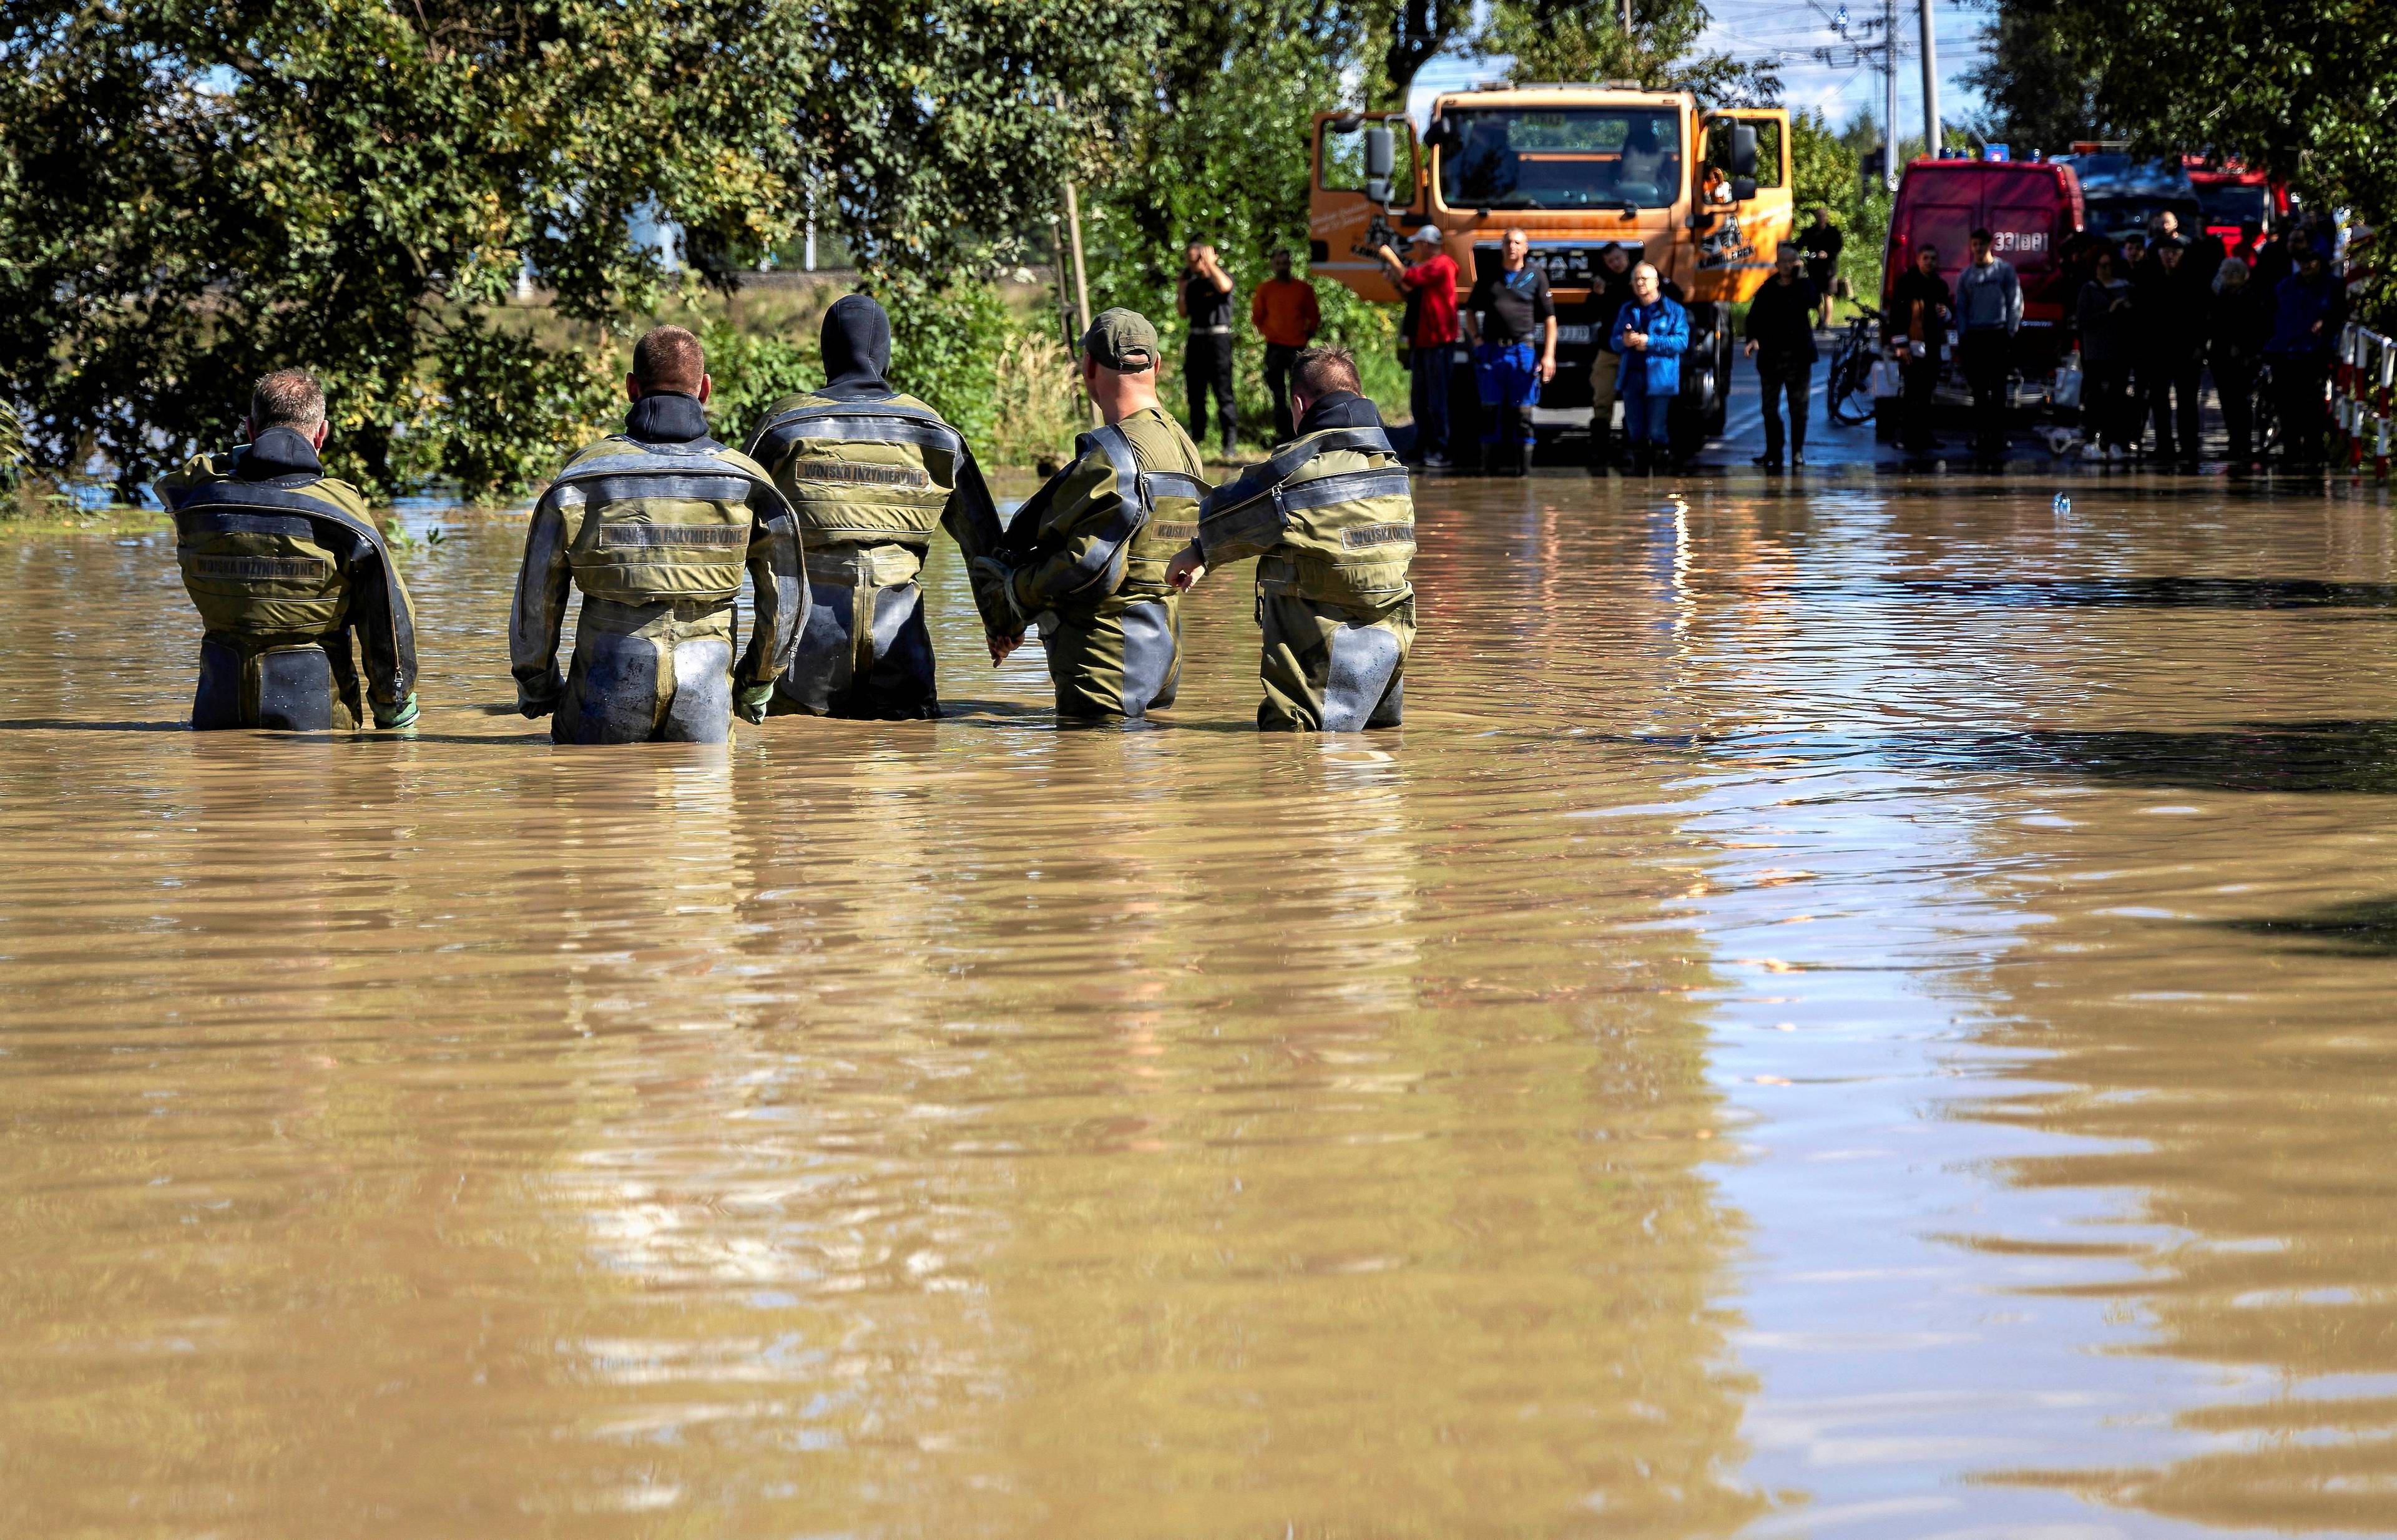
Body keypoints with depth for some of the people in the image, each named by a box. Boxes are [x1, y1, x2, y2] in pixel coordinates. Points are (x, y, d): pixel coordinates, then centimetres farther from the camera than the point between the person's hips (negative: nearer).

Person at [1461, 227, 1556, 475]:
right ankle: (1488, 466, 10)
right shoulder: (1488, 277, 11)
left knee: (1523, 410, -2)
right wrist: (1475, 338, 7)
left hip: (1523, 350, -2)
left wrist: (1549, 355, -4)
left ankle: (1524, 468, 2)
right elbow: (1471, 310, 22)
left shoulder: (1536, 277, 5)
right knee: (1490, 409, 4)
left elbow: (1549, 318, 4)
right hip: (1491, 350, 2)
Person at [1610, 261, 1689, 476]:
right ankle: (1639, 472, 14)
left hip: (1659, 379, -5)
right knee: (1636, 432, 7)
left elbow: (1681, 341, -9)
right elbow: (1614, 340, 13)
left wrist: (1650, 342, -16)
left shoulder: (1674, 310, 2)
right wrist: (1624, 341, -11)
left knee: (1658, 432, -6)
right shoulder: (1627, 310, 17)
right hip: (1631, 377, 5)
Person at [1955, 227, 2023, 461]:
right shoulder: (1965, 275, 14)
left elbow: (2015, 302, 3)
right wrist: (1962, 339, 5)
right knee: (1979, 391, 4)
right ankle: (1981, 435, 9)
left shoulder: (2005, 270, 5)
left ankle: (1997, 439, -8)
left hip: (1999, 336, -3)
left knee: (1998, 390, -6)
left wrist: (2011, 332, -6)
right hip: (1974, 336, 3)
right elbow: (1961, 308, 14)